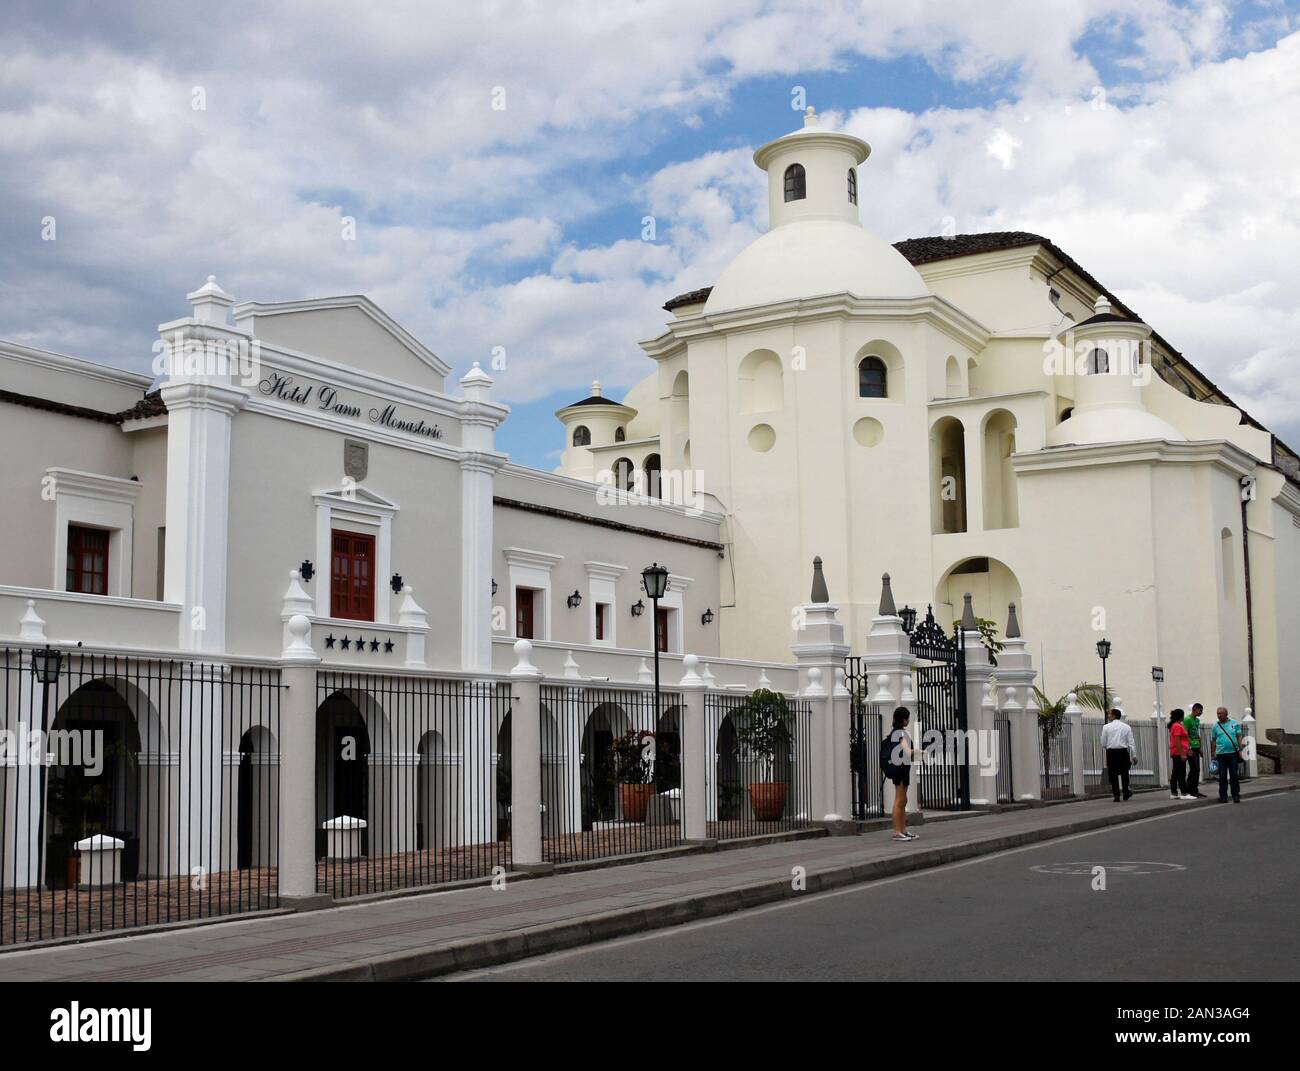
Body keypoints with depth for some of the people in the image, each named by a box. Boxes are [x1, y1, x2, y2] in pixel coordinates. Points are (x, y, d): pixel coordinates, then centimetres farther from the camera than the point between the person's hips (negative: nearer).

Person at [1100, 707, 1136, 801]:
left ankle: (1116, 795, 0)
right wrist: (1134, 756, 6)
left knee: (1113, 775, 4)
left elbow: (1103, 743, 1)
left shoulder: (1106, 727, -2)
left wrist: (1105, 748, 22)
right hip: (1123, 752, 2)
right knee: (1124, 773, 15)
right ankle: (1126, 793, 19)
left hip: (1111, 752, -2)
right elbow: (1131, 742, 2)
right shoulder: (1126, 727, 3)